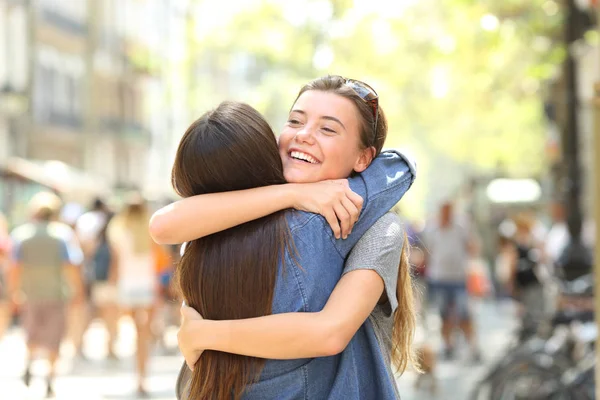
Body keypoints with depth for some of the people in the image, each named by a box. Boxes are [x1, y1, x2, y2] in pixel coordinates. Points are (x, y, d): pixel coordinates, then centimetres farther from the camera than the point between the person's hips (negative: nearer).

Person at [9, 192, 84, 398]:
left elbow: (17, 266, -6)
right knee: (53, 338, 8)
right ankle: (50, 380, 2)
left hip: (31, 293, 1)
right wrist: (78, 289, -1)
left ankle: (28, 363, 3)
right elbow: (71, 265, -11)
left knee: (33, 333, 23)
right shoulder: (62, 233, -7)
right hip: (56, 292, -1)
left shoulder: (21, 234, -3)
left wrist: (15, 289, 4)